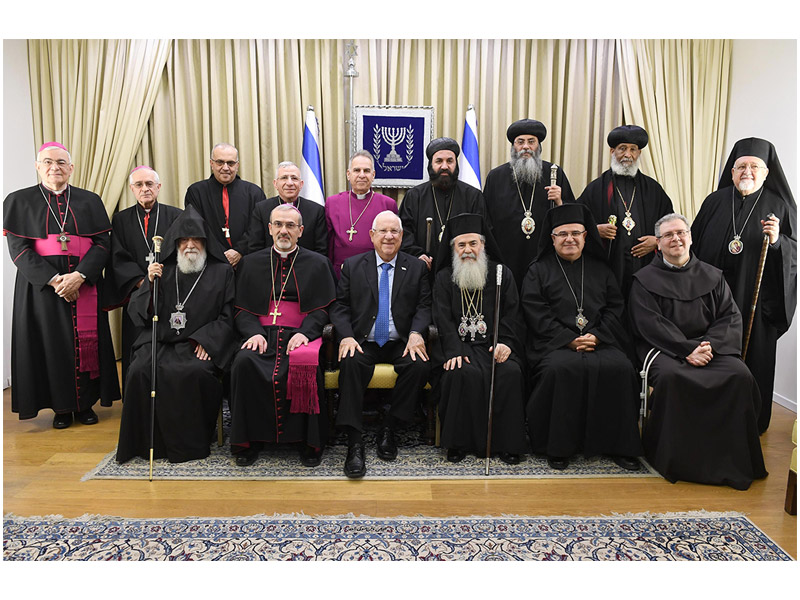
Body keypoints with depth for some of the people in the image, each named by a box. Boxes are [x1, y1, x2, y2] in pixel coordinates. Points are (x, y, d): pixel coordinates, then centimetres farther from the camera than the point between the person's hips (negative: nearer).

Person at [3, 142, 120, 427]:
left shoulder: (89, 201, 9)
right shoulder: (20, 201, 6)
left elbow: (103, 243, 0)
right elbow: (18, 249, -3)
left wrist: (79, 276, -15)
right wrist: (54, 280, -16)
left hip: (85, 284, 1)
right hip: (41, 286, -1)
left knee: (86, 343, 2)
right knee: (52, 345, 1)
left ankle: (85, 403, 15)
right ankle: (61, 406, 13)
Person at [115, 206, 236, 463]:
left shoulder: (221, 272, 10)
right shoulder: (163, 270, 16)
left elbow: (228, 316, 3)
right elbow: (136, 311, 12)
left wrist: (206, 339, -11)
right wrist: (150, 284, -6)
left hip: (200, 345, -2)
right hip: (161, 341, 3)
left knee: (193, 373, -32)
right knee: (141, 371, -26)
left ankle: (191, 443, -12)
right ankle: (149, 442, -8)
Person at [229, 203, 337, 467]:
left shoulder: (317, 263, 13)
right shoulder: (251, 263, 18)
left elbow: (323, 308, 5)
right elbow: (241, 309, 12)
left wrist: (304, 332, -13)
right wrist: (254, 332, -8)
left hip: (300, 335, -2)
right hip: (261, 335, 2)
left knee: (307, 366, -33)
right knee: (244, 363, -29)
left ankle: (308, 441, -15)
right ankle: (249, 439, -12)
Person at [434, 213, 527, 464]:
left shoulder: (502, 274, 13)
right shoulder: (444, 278, 11)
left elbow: (513, 316, 7)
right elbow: (443, 320, 1)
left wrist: (506, 342, -12)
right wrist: (454, 350, -15)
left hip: (495, 345, 1)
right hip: (461, 345, -1)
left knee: (511, 372, -28)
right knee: (465, 373, -31)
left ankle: (507, 443, -13)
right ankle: (460, 442, -16)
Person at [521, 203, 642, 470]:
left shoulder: (600, 269, 20)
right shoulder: (538, 270, 11)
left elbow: (615, 308, 12)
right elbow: (537, 314, -1)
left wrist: (596, 336, -8)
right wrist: (570, 339, -13)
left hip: (600, 341, 3)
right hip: (554, 343, -2)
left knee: (620, 368, -26)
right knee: (562, 369, -33)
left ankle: (617, 445, -10)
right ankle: (558, 447, -17)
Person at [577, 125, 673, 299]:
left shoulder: (653, 189, 14)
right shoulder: (596, 188, 8)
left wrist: (657, 241, -1)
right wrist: (596, 230, -10)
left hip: (645, 267, 2)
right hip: (607, 268, -2)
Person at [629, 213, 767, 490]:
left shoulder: (712, 276, 17)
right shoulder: (645, 279, 6)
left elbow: (731, 317, 7)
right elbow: (650, 324, -6)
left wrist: (710, 345, -12)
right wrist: (687, 349, -17)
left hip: (710, 348, 3)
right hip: (665, 350, -3)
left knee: (740, 375, -25)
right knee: (671, 376, -35)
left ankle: (734, 459, -11)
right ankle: (676, 459, -18)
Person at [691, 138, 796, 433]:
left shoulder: (780, 207, 3)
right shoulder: (715, 202, 7)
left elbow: (794, 252, 2)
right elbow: (695, 243, 8)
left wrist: (777, 240, -19)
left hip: (754, 296, -1)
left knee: (750, 356, 5)